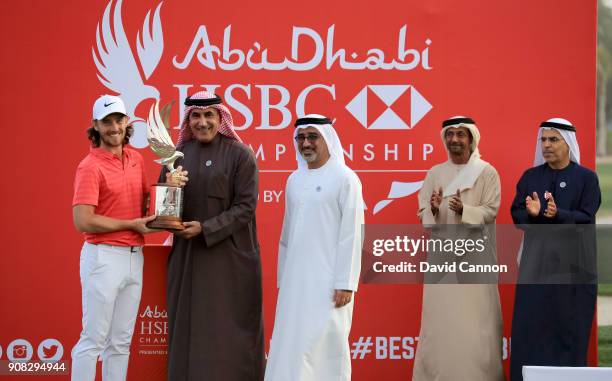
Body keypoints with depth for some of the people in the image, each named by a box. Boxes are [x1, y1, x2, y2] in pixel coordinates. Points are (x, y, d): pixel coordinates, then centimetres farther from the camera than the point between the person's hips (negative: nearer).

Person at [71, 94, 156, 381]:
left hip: (134, 257, 7)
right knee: (94, 339, -3)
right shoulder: (90, 167, -12)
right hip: (104, 257, -7)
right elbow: (83, 221, -18)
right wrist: (132, 224, -11)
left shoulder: (136, 159, 10)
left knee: (121, 341, 11)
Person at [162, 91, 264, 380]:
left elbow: (246, 206, -9)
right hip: (187, 256, 4)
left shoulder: (239, 154, -4)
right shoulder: (179, 154, 9)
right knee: (189, 327, 4)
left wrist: (205, 229, -16)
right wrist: (170, 186, -11)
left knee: (228, 329, -1)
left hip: (229, 256, -4)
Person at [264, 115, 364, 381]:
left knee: (326, 346, -5)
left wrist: (345, 283, -15)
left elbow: (351, 234, -10)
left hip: (327, 279, -6)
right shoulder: (294, 180, 13)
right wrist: (282, 278, 14)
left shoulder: (345, 179, -6)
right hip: (296, 279, 6)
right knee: (291, 343, 4)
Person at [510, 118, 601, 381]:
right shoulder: (530, 177, 9)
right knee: (531, 325, -1)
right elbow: (517, 214, 3)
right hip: (536, 262, 3)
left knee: (568, 328, -2)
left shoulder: (586, 178, 0)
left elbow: (586, 218, -9)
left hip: (572, 263, -3)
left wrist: (557, 214, -26)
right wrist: (532, 213, -20)